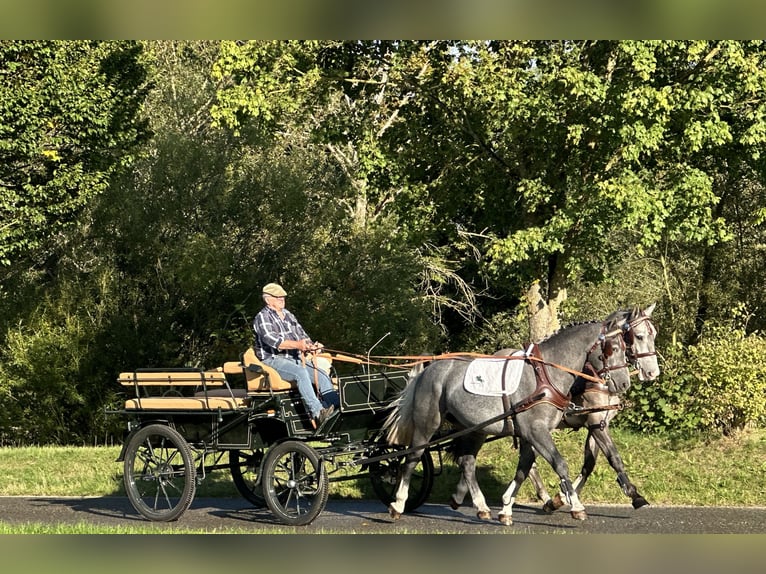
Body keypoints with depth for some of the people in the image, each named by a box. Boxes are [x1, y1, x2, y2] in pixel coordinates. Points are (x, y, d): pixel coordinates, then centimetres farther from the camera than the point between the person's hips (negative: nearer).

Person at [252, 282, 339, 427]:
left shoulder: (288, 316, 22)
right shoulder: (262, 317, -3)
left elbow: (302, 335, 23)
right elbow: (271, 340, -19)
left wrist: (310, 345, -2)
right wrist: (297, 345, -31)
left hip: (295, 358, 8)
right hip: (273, 360, -8)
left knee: (322, 374, -15)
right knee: (301, 373, -34)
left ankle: (337, 407, -25)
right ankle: (317, 413, -43)